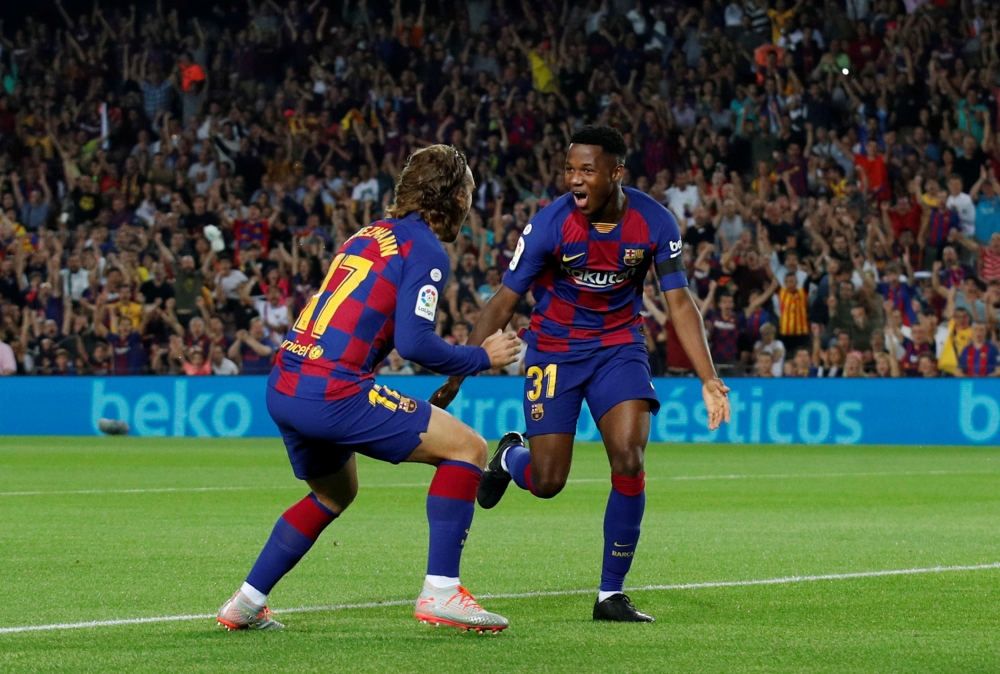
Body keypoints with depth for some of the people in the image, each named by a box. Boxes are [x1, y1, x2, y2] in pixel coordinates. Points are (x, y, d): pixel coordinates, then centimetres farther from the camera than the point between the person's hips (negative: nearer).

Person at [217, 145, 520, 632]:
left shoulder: (370, 235, 20)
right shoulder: (426, 251, -5)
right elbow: (414, 343, -14)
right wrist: (481, 358, 0)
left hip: (283, 389, 9)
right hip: (332, 394, -9)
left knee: (335, 494, 33)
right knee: (467, 447, -2)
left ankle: (245, 603, 31)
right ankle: (440, 592, -7)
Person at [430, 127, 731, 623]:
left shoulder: (654, 223, -15)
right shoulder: (550, 224, -20)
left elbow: (680, 303, -9)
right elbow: (504, 302, -14)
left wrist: (709, 381, -18)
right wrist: (457, 377, -18)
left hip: (619, 347, 1)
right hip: (554, 349, -1)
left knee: (629, 459, -19)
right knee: (547, 483, -4)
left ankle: (611, 595, -5)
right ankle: (511, 457, 36)